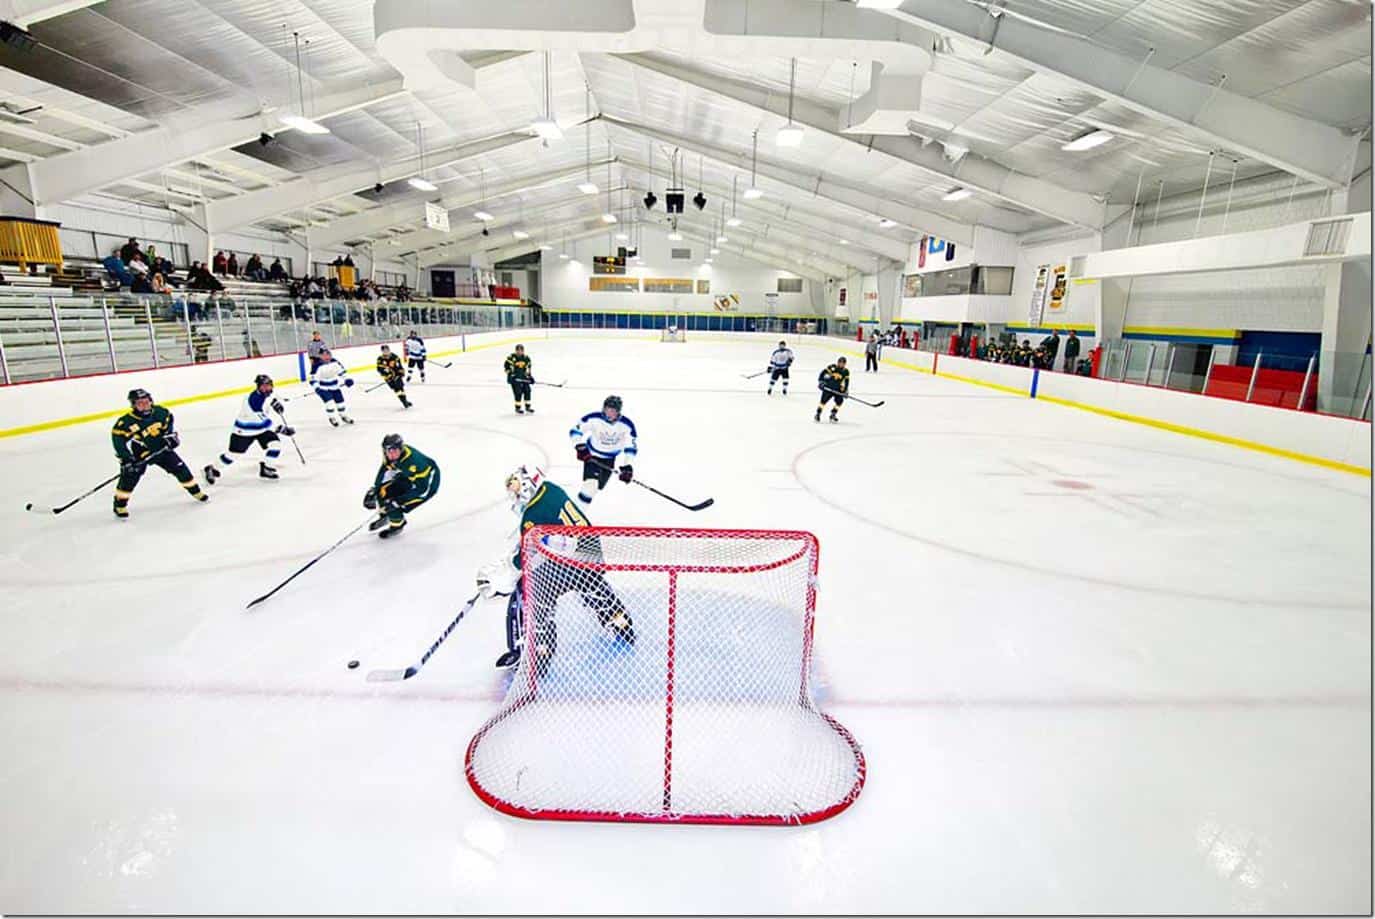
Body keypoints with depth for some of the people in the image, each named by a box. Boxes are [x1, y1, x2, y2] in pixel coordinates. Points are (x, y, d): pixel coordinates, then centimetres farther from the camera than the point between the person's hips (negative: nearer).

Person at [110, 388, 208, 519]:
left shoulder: (159, 412, -11)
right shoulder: (126, 422, -25)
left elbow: (168, 420, 11)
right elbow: (118, 437, -21)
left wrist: (171, 435, 3)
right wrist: (126, 459, -24)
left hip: (161, 448, 4)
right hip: (139, 454, -4)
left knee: (179, 467, 3)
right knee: (130, 477, -13)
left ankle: (195, 492, 21)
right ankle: (120, 505, 4)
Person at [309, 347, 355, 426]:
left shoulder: (334, 362, -6)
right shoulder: (318, 366, -21)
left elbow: (341, 369, 7)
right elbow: (314, 377, -22)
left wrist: (347, 379, -4)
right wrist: (316, 387, -33)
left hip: (334, 386, 5)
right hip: (323, 388, -5)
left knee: (340, 401, 9)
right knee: (330, 402, -17)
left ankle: (344, 416, 32)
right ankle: (332, 418, 4)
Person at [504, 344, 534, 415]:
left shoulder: (526, 358, 5)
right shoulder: (511, 357, -12)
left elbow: (528, 367, 17)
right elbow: (507, 366, -10)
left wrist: (530, 376, 11)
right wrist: (509, 374, -17)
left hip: (524, 377, 6)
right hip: (515, 378, -5)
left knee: (527, 391, 3)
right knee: (518, 392, -11)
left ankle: (528, 407, 16)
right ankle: (518, 408, 0)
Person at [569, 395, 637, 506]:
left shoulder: (627, 425, -19)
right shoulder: (594, 418, -24)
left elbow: (631, 447, -13)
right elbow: (575, 431, -14)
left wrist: (627, 466, -20)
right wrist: (580, 446, -27)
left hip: (609, 459, 3)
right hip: (592, 455, -3)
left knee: (597, 487, 13)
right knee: (590, 484, -21)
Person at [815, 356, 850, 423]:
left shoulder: (846, 372, 3)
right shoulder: (832, 367, -11)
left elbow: (846, 382, 9)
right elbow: (823, 373, -11)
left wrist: (845, 391, 2)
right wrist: (821, 381, -20)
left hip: (837, 389, 4)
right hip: (828, 387, -4)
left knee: (840, 401, -7)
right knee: (824, 400, -11)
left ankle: (832, 415, 10)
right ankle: (817, 414, 4)